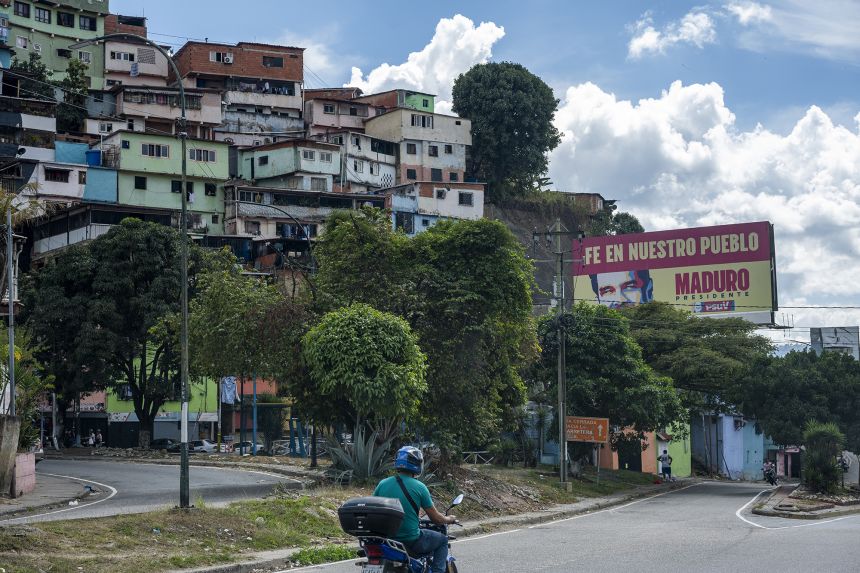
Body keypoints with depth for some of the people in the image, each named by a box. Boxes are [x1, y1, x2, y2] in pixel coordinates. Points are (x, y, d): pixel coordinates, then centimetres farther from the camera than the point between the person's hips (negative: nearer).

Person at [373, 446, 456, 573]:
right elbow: (436, 519, -4)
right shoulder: (419, 487, -11)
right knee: (443, 540, 21)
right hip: (411, 541, -5)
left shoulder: (382, 484, -1)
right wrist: (449, 519, 17)